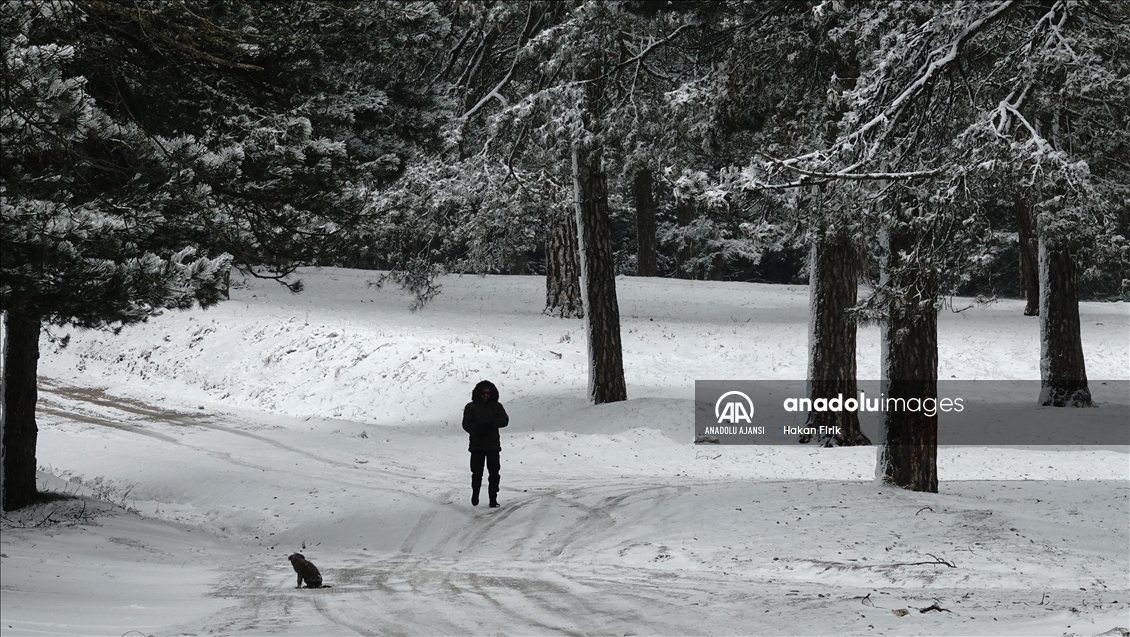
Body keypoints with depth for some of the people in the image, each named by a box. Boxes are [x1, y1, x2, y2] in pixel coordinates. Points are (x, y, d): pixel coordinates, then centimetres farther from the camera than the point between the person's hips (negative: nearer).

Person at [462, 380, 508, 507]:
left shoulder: (496, 406, 6)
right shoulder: (471, 407, 3)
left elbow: (505, 420, -7)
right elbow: (466, 424, -5)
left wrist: (490, 423, -22)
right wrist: (478, 430, -23)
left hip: (493, 445, 1)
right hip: (477, 445, -1)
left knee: (494, 473, -3)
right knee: (477, 473, 5)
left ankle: (493, 498, 2)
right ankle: (475, 495, 26)